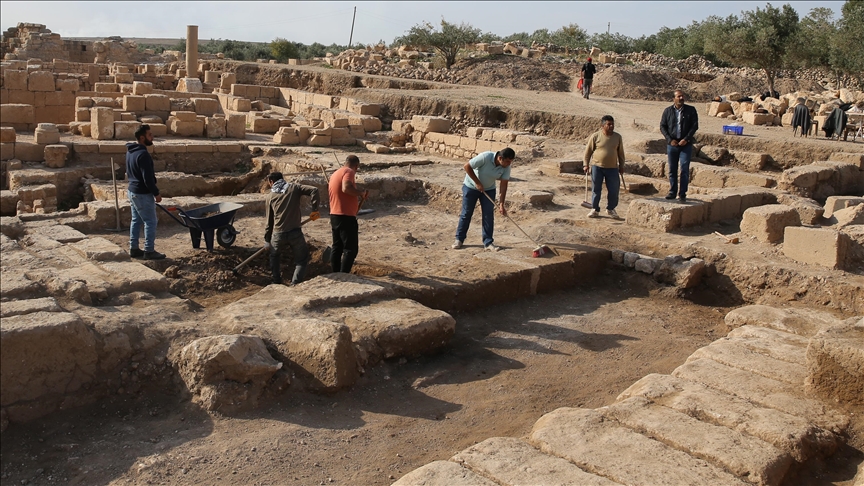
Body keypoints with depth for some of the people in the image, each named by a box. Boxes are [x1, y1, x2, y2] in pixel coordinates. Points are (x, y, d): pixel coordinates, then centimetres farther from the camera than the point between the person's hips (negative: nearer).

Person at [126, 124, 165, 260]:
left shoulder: (130, 151, 9)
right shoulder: (143, 154, -22)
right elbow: (147, 178, -23)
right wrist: (156, 193, -14)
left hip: (132, 190, 10)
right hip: (142, 193, -10)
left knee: (136, 220, 16)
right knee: (150, 222, -2)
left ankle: (134, 249, 21)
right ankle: (149, 251, 2)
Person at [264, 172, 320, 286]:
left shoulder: (270, 196, 9)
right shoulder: (294, 188, 7)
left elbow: (269, 221, 12)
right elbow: (314, 190, -9)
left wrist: (267, 240, 20)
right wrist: (314, 210, -6)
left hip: (278, 234, 2)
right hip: (295, 232, -2)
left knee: (274, 256, 28)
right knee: (302, 259, 13)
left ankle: (276, 283, 30)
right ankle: (295, 284, -2)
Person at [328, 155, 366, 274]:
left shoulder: (335, 174, 19)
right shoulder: (349, 172, -10)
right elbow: (346, 188, -30)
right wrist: (362, 193, -16)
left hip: (334, 215, 9)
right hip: (346, 217, -9)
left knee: (337, 247, 14)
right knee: (351, 249, -7)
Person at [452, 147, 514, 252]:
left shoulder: (506, 167, -18)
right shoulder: (485, 157, -32)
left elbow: (504, 185, -15)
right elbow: (467, 167, -26)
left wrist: (501, 203, -22)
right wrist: (477, 183, -23)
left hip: (489, 189, 4)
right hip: (471, 187, -4)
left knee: (489, 215, -2)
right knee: (466, 213, 1)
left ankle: (488, 242, 5)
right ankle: (459, 239, 14)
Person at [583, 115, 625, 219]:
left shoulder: (617, 137, 4)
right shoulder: (595, 136, -5)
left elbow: (621, 153, 13)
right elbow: (588, 151, 1)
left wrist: (621, 166, 13)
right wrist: (586, 164, -4)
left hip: (612, 168, 2)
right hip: (597, 167, -2)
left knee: (613, 190, 5)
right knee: (596, 190, 6)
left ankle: (610, 209, 25)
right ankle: (595, 210, 19)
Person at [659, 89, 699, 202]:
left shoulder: (691, 110, 2)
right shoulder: (668, 111, 5)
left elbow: (695, 125, -1)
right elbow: (662, 126, 4)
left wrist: (686, 139, -11)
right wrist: (670, 139, -8)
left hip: (686, 144, -1)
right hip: (672, 144, 2)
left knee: (684, 169, -4)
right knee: (672, 169, 7)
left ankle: (682, 194, 2)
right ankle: (672, 192, 17)